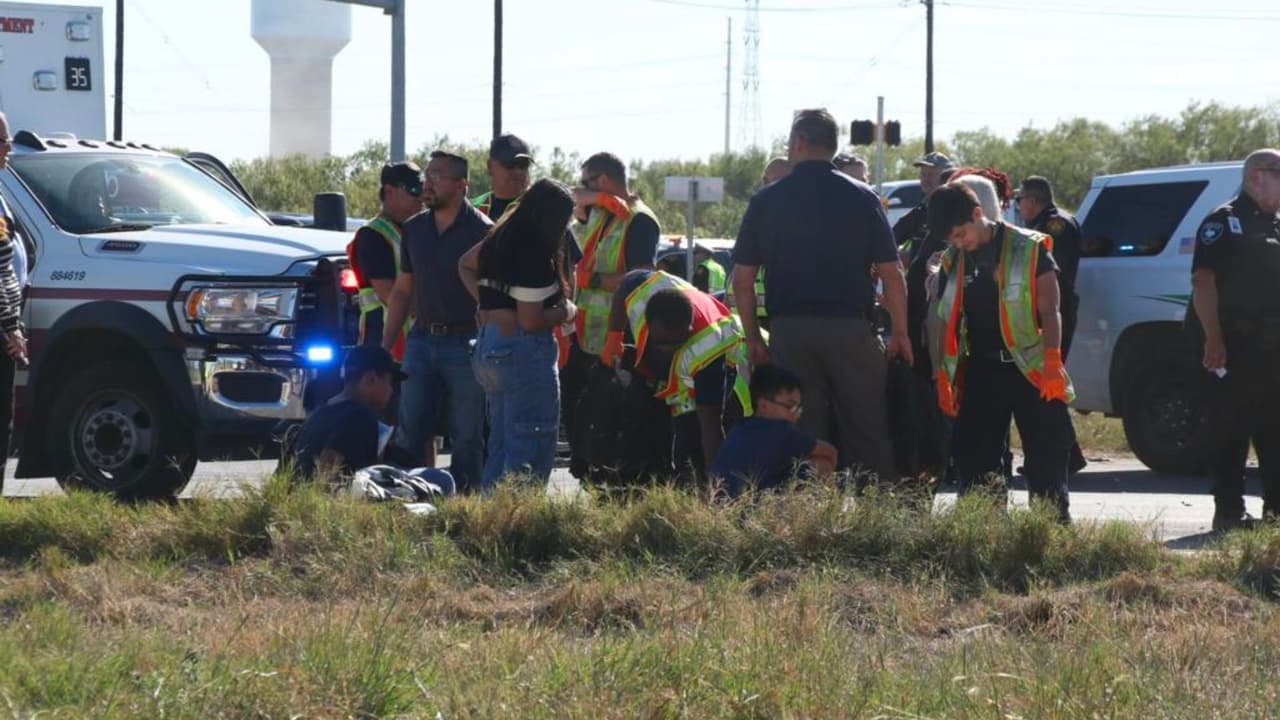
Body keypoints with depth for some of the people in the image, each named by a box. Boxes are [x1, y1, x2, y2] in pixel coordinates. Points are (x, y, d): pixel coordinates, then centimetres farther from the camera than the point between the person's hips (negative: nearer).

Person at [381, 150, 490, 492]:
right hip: (422, 340, 5)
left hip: (466, 344, -5)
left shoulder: (481, 230, -5)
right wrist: (385, 345, 14)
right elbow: (402, 290, 19)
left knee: (467, 437, 0)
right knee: (408, 433, 1)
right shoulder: (414, 229, 12)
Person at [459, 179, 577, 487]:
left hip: (488, 345, 10)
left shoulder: (501, 239, 11)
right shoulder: (535, 258, -17)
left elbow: (466, 265, 30)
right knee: (532, 450, -8)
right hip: (525, 352, -10)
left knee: (501, 444, 14)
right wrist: (567, 313, -1)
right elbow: (531, 322, -18)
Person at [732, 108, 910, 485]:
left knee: (802, 436, 5)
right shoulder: (862, 198, 0)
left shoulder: (766, 200, 2)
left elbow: (742, 279, 3)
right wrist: (900, 333, 6)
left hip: (789, 330, 1)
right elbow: (891, 274, -2)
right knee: (868, 437, 3)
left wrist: (753, 337, 10)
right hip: (851, 325, -1)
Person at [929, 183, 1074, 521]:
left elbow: (1049, 311, -7)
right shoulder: (953, 262, 10)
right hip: (980, 373, 5)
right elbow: (947, 323, 15)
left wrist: (1052, 365, -16)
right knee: (971, 457, 0)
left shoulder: (1028, 249, -5)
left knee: (1047, 460, -4)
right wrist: (943, 379, 11)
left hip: (1030, 371, -5)